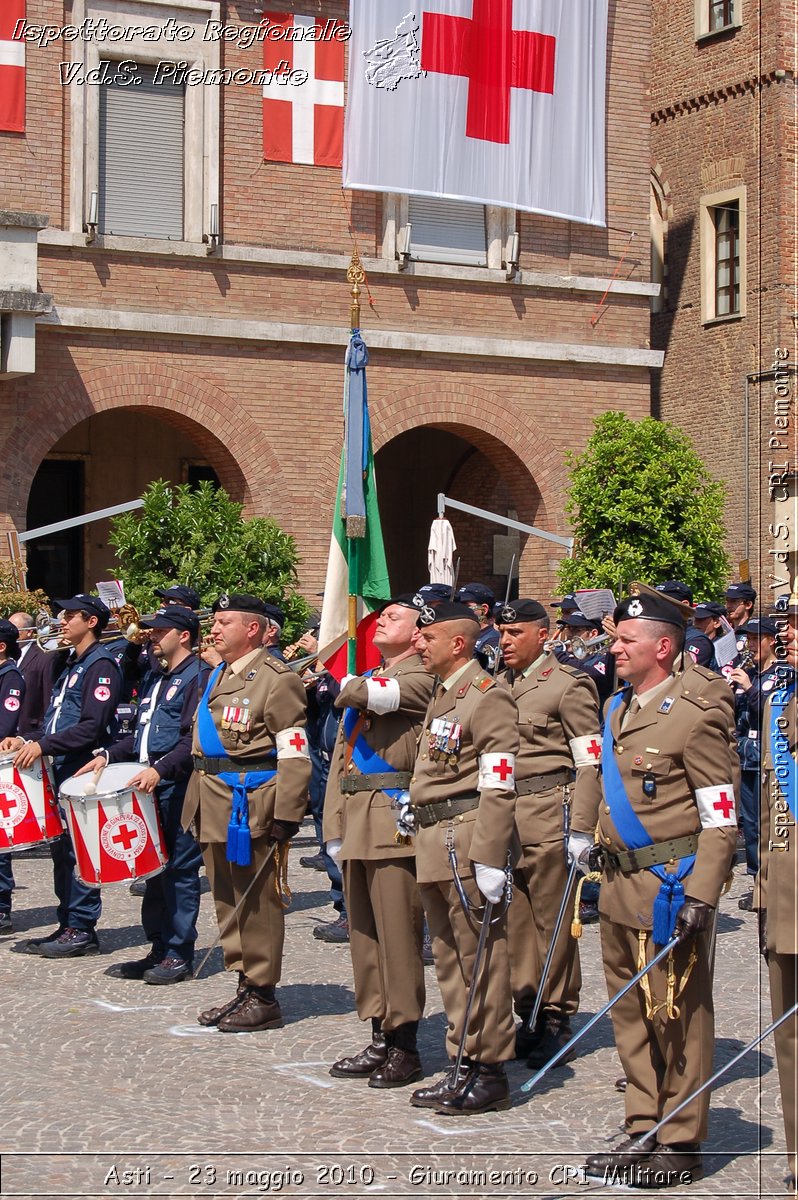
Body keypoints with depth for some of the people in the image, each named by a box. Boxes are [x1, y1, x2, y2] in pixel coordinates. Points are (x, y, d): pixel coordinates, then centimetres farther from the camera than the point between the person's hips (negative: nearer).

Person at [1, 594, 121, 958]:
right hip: (61, 770, 9)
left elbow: (93, 726, -19)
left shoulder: (100, 665, -10)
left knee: (77, 850, -7)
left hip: (83, 770, -9)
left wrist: (43, 745, -21)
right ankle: (67, 925, 16)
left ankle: (82, 930, -2)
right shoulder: (72, 665, 20)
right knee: (61, 848, 10)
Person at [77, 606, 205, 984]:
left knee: (178, 871, -4)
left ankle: (180, 955, 2)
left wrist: (160, 769, -27)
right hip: (149, 787, 9)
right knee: (153, 869, 11)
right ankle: (159, 949, 18)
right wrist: (108, 756, 13)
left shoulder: (197, 677, -9)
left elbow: (194, 739, -18)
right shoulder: (157, 678, 20)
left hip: (179, 788, -9)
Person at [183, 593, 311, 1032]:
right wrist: (197, 802, 20)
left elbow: (295, 756, -16)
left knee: (256, 902, -1)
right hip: (216, 808, 9)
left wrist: (286, 815, -21)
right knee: (228, 900, 14)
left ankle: (262, 996, 7)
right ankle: (244, 987, 24)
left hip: (251, 808, -9)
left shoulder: (276, 680, -11)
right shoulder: (217, 677, 16)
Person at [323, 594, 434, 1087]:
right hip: (357, 823, 9)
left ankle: (403, 1044, 0)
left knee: (398, 934, -6)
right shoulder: (371, 677, 21)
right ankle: (379, 1039, 17)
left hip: (394, 821, -9)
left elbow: (360, 695, -22)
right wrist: (335, 824, 13)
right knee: (364, 933, 10)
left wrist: (354, 690, 4)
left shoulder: (420, 679, -5)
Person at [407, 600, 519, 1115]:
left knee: (480, 957, -3)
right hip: (434, 841, 10)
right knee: (450, 957, 14)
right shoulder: (442, 695, 17)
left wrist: (489, 860, -23)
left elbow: (499, 787, -19)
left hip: (466, 840, -10)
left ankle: (489, 1072, 4)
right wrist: (416, 804, 13)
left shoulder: (488, 696, -13)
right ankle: (465, 1061, 22)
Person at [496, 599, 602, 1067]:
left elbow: (590, 763, -7)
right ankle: (529, 1013, 18)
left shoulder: (569, 685, -4)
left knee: (553, 919, 0)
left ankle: (558, 1018, 9)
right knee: (513, 920, 8)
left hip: (546, 815, -6)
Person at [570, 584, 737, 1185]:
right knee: (631, 1012, 14)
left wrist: (700, 896, -20)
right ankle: (643, 1131, 25)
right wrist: (583, 832, 20)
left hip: (671, 885, -8)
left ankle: (681, 1145, 11)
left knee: (677, 1015, 1)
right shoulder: (617, 710, 10)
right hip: (621, 883, 8)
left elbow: (722, 820, -15)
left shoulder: (695, 717, -14)